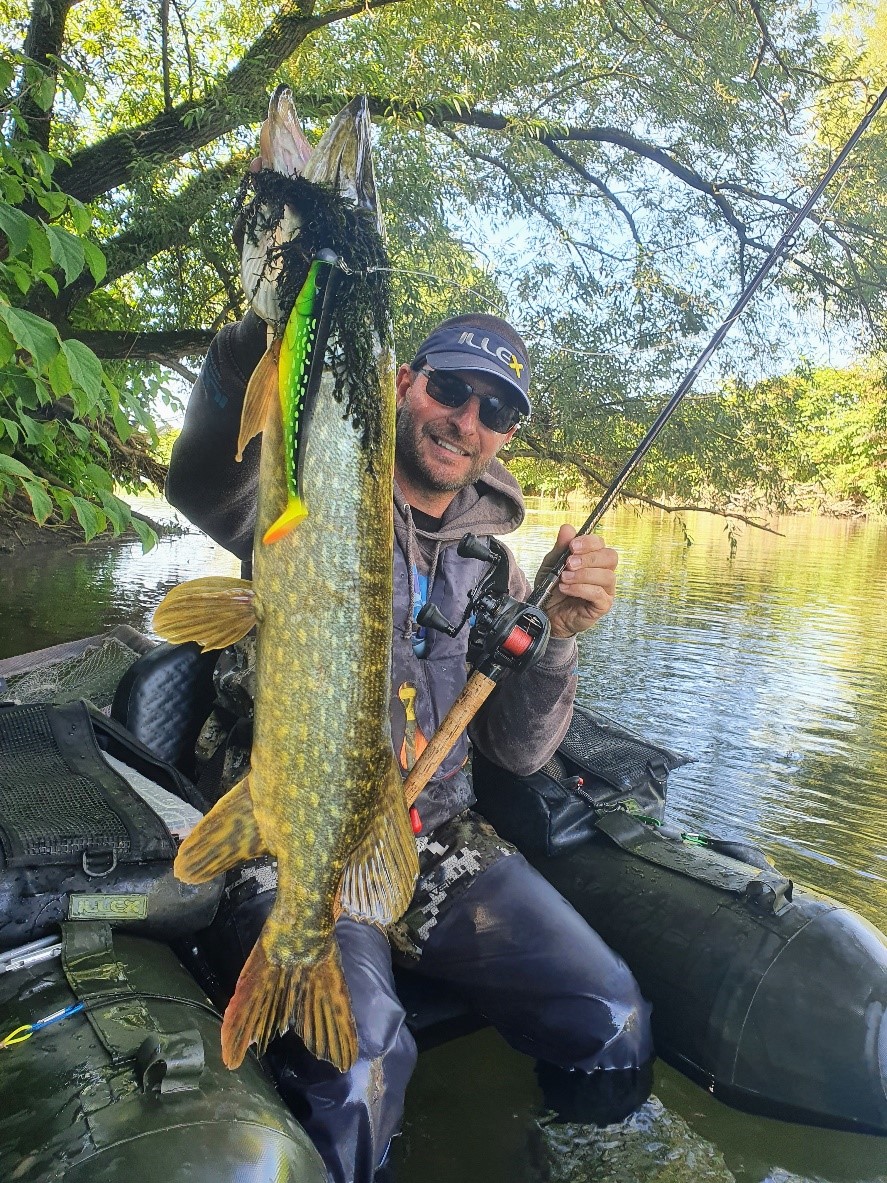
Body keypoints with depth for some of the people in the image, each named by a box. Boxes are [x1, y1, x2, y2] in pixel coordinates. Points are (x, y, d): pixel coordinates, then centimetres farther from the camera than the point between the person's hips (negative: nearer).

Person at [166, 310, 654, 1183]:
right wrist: (259, 338, -42)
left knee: (614, 1030, -10)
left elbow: (518, 751, 4)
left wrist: (558, 634, -13)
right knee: (351, 1066, -31)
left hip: (444, 845, 5)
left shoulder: (494, 566, 10)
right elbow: (207, 483, -27)